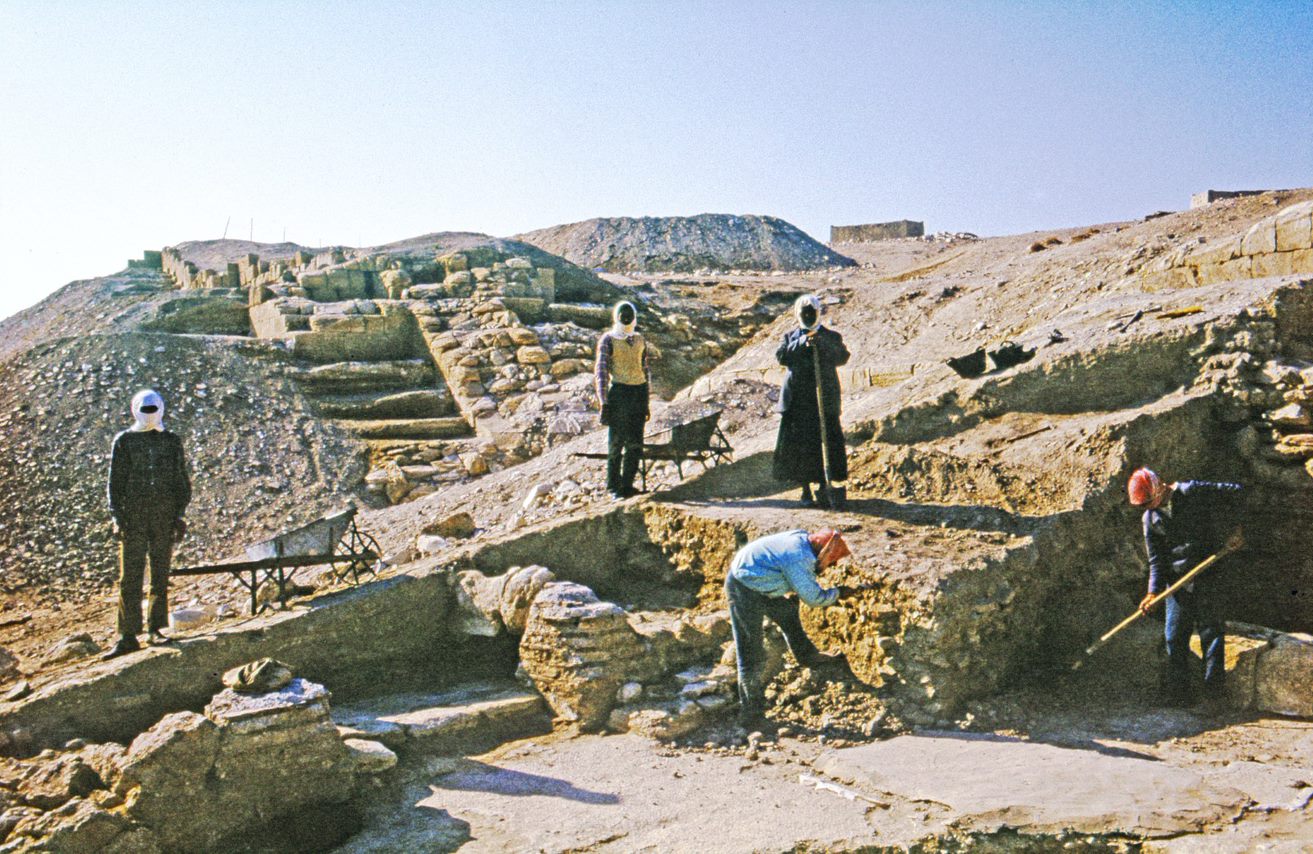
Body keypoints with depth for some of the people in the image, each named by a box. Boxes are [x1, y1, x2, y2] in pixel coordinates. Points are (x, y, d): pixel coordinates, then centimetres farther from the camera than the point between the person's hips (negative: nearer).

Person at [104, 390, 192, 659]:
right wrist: (117, 517, -5)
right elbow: (115, 482, 4)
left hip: (164, 518, 1)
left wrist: (179, 515, 2)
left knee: (161, 576, 7)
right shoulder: (124, 441, 5)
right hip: (133, 518, -1)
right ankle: (128, 636, -1)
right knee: (130, 578, -4)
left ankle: (157, 629, 16)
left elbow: (182, 481, 10)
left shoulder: (172, 441, 8)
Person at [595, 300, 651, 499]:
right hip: (619, 391, -5)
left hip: (639, 391, 5)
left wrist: (646, 402, 17)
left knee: (635, 443, 5)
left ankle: (627, 484, 15)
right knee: (616, 441, -2)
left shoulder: (639, 339, 14)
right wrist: (603, 402, -16)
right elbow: (601, 371, -8)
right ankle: (613, 486, 7)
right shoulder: (607, 339, -2)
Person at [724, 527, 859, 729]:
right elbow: (813, 597, -17)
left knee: (788, 612, 24)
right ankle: (750, 711, 8)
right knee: (751, 653, -3)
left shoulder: (802, 538, -2)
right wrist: (838, 593, -3)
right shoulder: (798, 558, -28)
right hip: (744, 590, -10)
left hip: (757, 582, 10)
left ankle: (807, 655, 48)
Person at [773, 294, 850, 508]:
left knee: (830, 442, -5)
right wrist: (801, 344, -16)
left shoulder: (831, 337, 9)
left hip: (824, 398, -1)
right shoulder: (791, 336, 13)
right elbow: (781, 356, -4)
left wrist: (823, 344, -21)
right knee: (797, 443, 2)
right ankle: (806, 488, 14)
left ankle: (836, 486, 3)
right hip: (797, 400, 2)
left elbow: (842, 358, -8)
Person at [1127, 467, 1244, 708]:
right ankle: (1177, 694, 12)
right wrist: (1154, 591, -4)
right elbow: (1156, 559, 7)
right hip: (1176, 579, 5)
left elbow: (1236, 491, -3)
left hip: (1206, 573, -5)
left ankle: (1213, 691, 3)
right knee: (1175, 636, 4)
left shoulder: (1192, 492, -9)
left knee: (1210, 629, -4)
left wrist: (1234, 528, -8)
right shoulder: (1150, 519, 6)